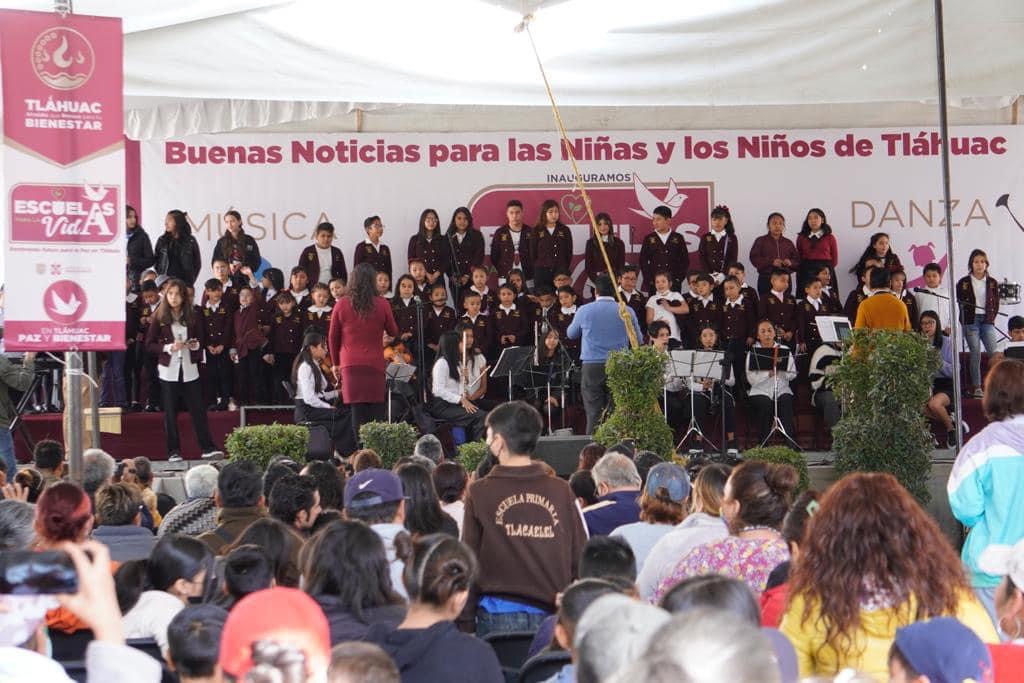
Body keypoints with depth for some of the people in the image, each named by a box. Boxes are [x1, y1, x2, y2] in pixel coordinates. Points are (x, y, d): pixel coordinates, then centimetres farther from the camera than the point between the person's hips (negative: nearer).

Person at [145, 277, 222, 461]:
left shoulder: (192, 316, 7)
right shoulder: (159, 317, -1)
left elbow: (200, 339, 17)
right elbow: (149, 344, -1)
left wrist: (196, 344, -6)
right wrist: (168, 347, -15)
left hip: (190, 370, 2)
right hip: (169, 370, -2)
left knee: (198, 409, -1)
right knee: (170, 413, 3)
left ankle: (207, 448, 2)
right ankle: (174, 451, 9)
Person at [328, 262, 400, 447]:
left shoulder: (342, 304, 0)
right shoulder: (382, 304, -3)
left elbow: (332, 337, 7)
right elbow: (393, 332, 10)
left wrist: (335, 363, 17)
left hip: (350, 364, 0)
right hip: (375, 365, 0)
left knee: (357, 410, -1)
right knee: (376, 409, 5)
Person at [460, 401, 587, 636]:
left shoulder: (479, 493, -4)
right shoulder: (562, 492, 2)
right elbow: (580, 558, 3)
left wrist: (465, 621, 2)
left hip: (498, 616, -2)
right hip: (552, 615, 2)